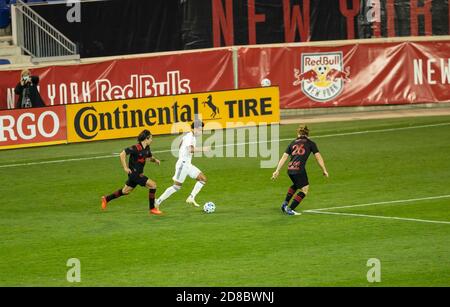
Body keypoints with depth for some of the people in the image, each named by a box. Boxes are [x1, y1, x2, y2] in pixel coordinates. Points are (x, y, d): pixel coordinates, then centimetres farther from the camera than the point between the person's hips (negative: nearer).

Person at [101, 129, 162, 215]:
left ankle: (106, 199, 36)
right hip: (134, 173, -9)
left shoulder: (146, 148, 5)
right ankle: (152, 208, -5)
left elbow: (149, 157, 24)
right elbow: (122, 154, -24)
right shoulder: (136, 148, -22)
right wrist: (125, 168, -24)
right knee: (152, 185, -13)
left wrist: (155, 160, 1)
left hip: (139, 173, 9)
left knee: (126, 191, 21)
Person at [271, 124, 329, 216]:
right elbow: (318, 157, 8)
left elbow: (284, 157, 14)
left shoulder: (293, 143, 19)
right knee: (304, 189, 12)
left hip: (290, 169, 5)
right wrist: (324, 170, 15)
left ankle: (285, 203, 26)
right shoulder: (310, 143, 11)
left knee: (296, 185, 33)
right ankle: (290, 209, 8)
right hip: (299, 169, -5)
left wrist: (277, 171, 14)